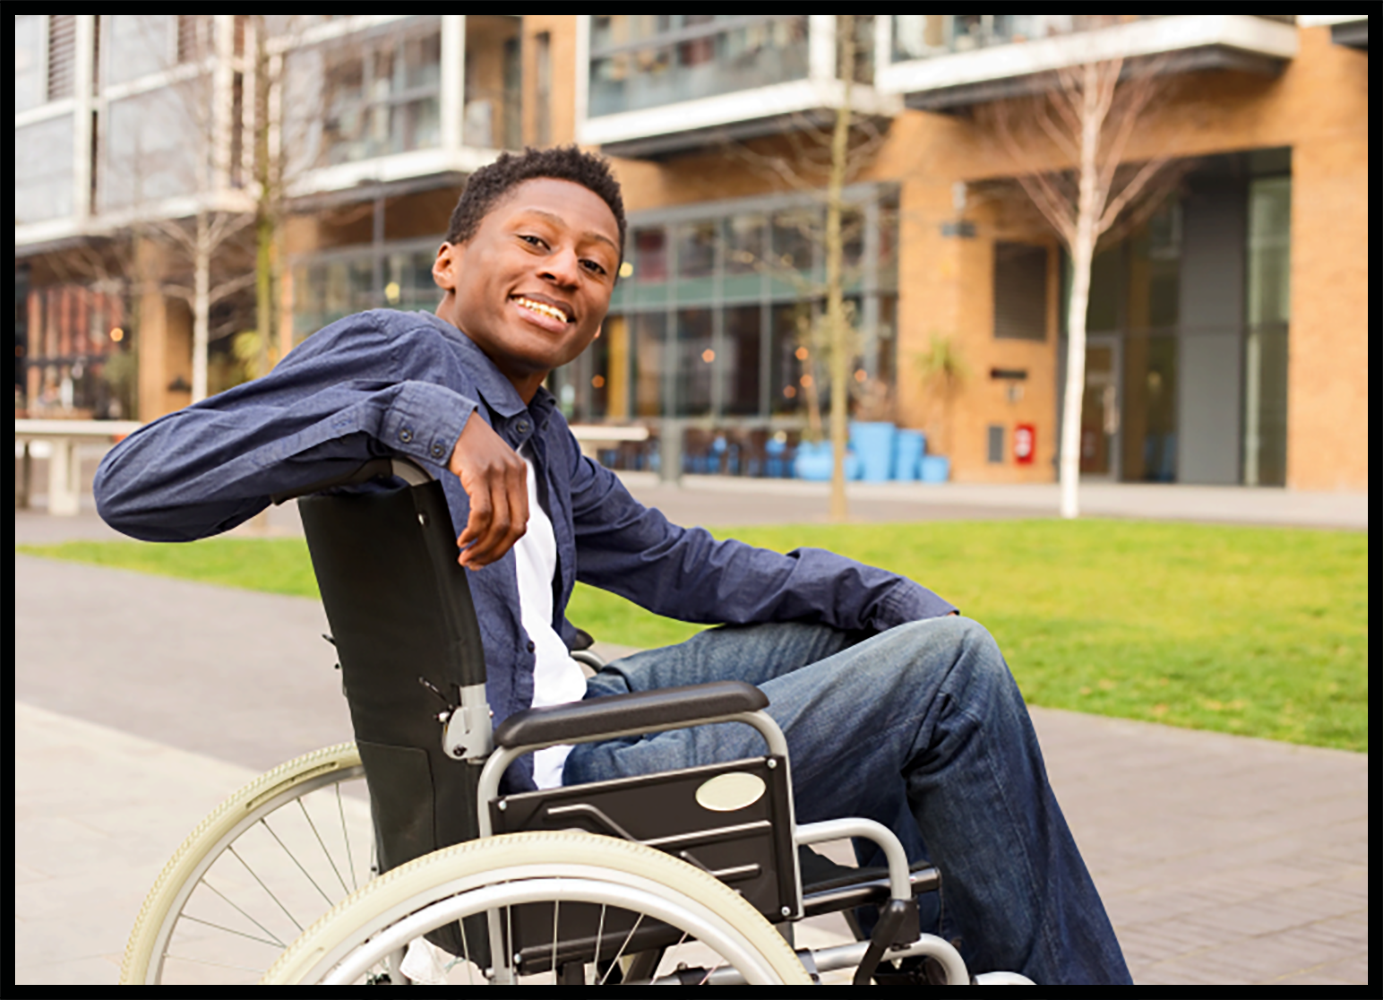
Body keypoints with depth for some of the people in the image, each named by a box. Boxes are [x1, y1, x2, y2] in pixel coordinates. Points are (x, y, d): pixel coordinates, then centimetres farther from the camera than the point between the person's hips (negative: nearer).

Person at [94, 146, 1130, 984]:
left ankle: (938, 948, 31)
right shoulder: (398, 352, -12)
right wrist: (412, 413, -34)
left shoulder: (535, 434, 15)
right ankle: (1058, 971, 10)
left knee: (846, 626, 25)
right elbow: (136, 485, -23)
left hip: (570, 715, 10)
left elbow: (680, 564, 22)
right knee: (955, 666, -8)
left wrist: (891, 602, 12)